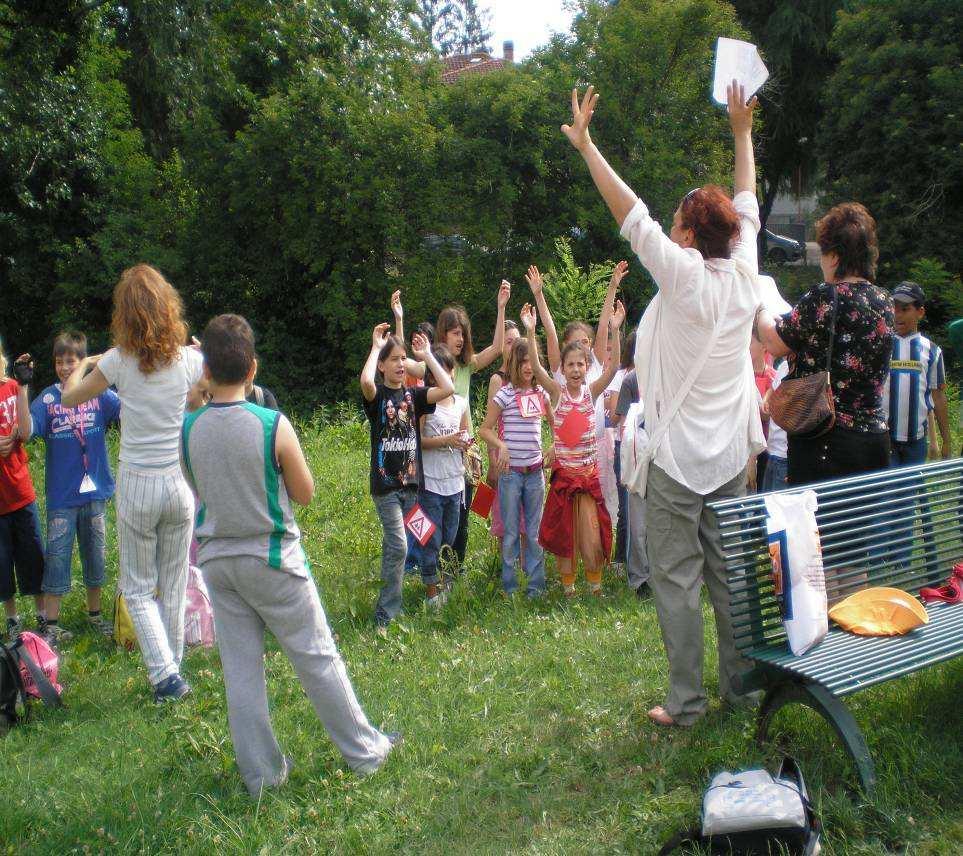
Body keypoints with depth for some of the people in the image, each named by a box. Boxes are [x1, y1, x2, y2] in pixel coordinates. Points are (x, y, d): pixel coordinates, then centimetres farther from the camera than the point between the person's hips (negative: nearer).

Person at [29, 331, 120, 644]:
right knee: (56, 557, 1)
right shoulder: (48, 398, -3)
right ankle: (51, 626, 10)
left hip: (95, 491, 1)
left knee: (95, 555, 14)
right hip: (61, 495, -1)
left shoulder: (99, 393, -1)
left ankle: (95, 613, 30)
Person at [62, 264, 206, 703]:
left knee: (138, 587, 11)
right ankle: (173, 668, 26)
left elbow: (68, 397, 5)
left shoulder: (118, 360, -11)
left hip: (136, 485, -2)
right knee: (173, 584, 15)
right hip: (179, 482, 2)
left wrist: (83, 364, 24)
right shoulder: (190, 359, -5)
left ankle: (165, 674, -1)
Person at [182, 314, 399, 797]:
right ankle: (364, 751, 22)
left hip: (217, 561, 4)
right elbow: (305, 494, -6)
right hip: (271, 558, -3)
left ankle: (261, 773, 21)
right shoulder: (273, 425, -16)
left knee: (240, 668, 11)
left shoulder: (187, 430, -6)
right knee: (318, 657, 9)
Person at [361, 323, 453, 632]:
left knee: (393, 546, 14)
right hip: (385, 482, -5)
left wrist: (427, 355, -2)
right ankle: (386, 615, -4)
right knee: (398, 546, -13)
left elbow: (447, 388, -8)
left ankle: (386, 609, 25)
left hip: (411, 481, 5)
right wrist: (376, 346, -17)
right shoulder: (376, 395, -6)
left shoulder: (413, 395, 8)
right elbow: (366, 381, -31)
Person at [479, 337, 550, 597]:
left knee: (535, 531, 9)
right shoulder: (505, 395, -7)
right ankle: (510, 585, 15)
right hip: (510, 472, -4)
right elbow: (485, 429, -4)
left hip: (535, 471, 4)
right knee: (511, 532, 4)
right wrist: (501, 446, -21)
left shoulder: (541, 393, 6)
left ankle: (536, 584, 18)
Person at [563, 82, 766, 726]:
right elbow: (748, 206, 16)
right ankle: (741, 685, 25)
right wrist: (742, 132, 27)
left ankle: (686, 701, 9)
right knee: (730, 575, 14)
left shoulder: (685, 276, -15)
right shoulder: (744, 274, 1)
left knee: (677, 580, 2)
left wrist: (585, 144, -9)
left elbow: (631, 213, -14)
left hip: (677, 456, -6)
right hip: (732, 455, 6)